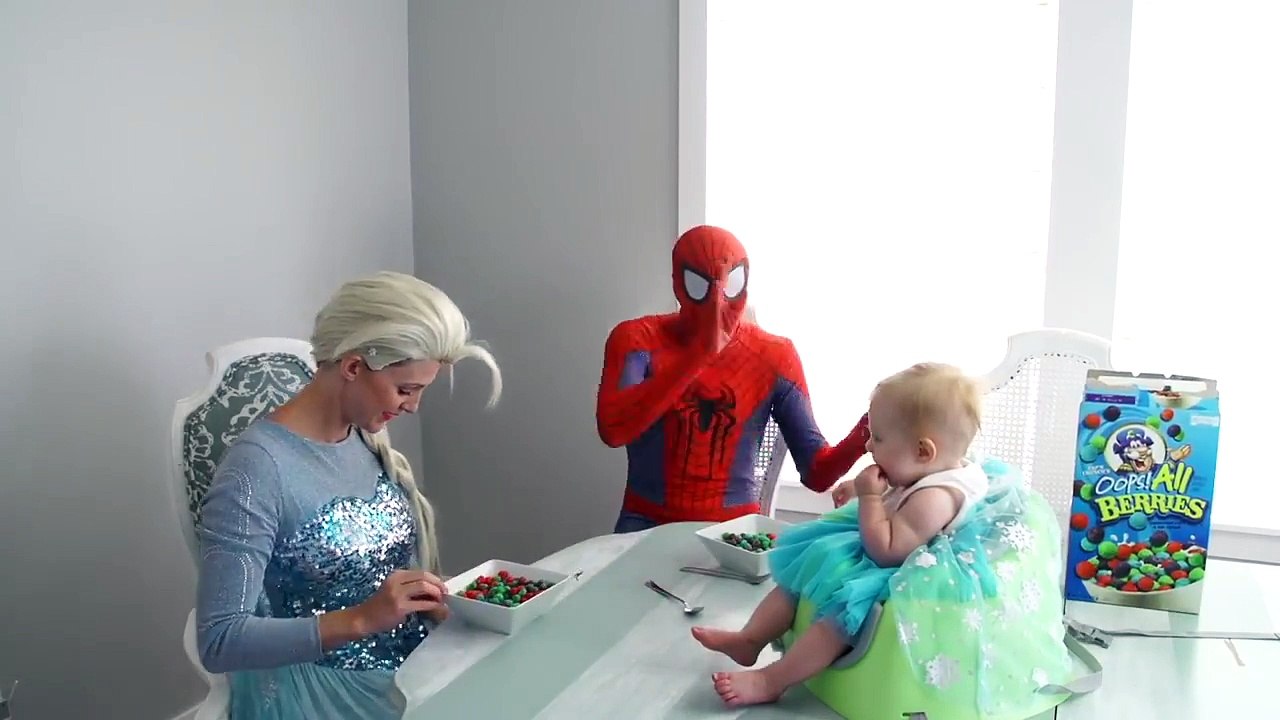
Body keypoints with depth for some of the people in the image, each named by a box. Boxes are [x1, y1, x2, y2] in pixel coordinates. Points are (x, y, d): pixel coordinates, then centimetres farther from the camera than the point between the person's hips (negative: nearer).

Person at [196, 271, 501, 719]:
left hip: (412, 666, 7)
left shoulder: (368, 437, 2)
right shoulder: (257, 467, -20)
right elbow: (219, 641, -21)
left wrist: (442, 599, -7)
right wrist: (362, 618, -29)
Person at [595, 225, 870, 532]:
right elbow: (612, 430, -26)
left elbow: (816, 473, -6)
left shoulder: (774, 357, -3)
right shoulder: (636, 338, -7)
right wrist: (699, 353, -29)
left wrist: (862, 437, -27)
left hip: (733, 527, 2)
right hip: (649, 523, -2)